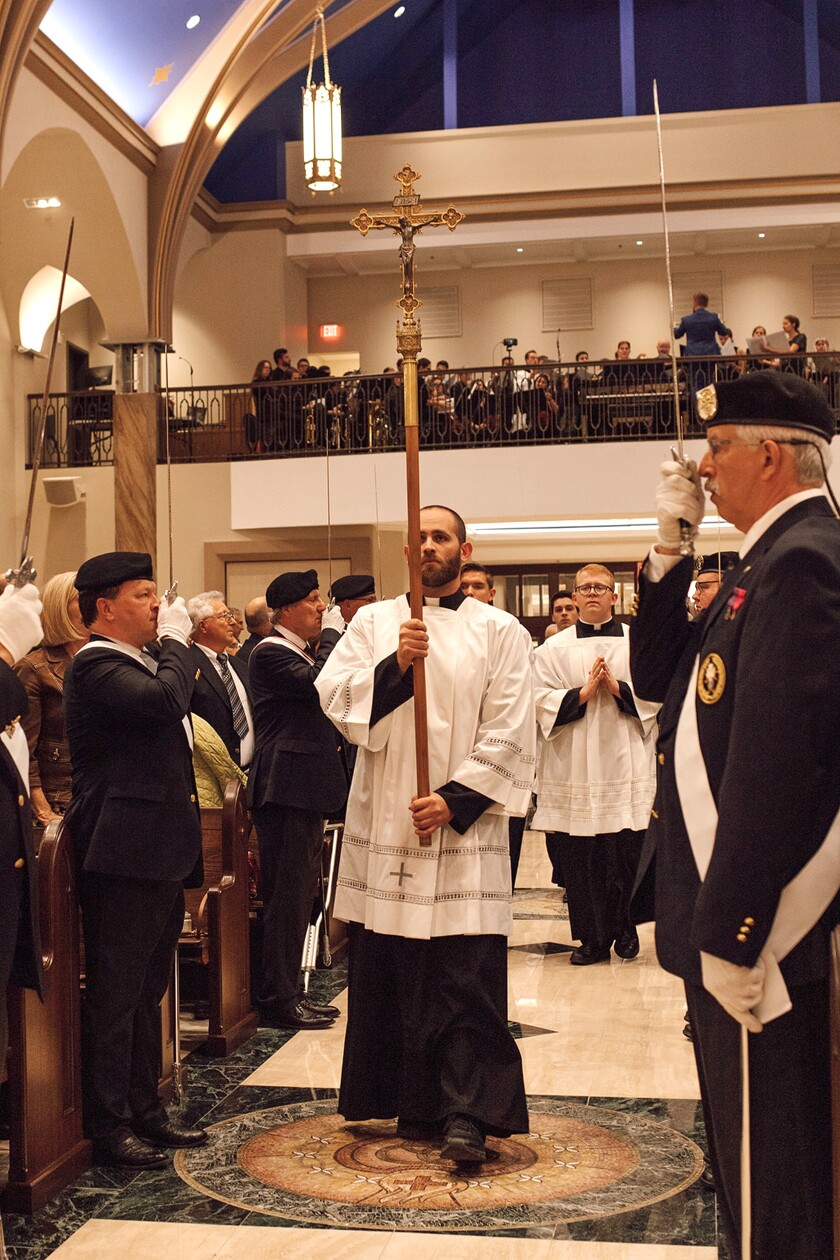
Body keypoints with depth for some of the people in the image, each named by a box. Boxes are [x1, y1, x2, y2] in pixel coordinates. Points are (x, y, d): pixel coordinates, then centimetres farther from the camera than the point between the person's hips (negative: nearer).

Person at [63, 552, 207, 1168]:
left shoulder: (139, 663, 19)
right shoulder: (96, 665, -13)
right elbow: (166, 700, -29)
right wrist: (176, 637, -12)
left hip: (161, 854, 10)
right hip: (125, 853, -10)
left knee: (148, 991, 16)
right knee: (115, 994, -2)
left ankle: (145, 1110, 26)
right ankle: (108, 1125, 7)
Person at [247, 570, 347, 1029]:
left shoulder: (301, 652, 20)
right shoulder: (270, 653, -11)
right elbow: (318, 683, -25)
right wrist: (332, 632, -14)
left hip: (308, 787, 11)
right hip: (286, 787, -10)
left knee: (300, 892, 14)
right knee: (286, 893, -6)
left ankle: (290, 991, 23)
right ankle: (280, 998, 0)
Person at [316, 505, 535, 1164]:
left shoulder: (498, 632, 4)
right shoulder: (374, 622, 11)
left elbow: (509, 735, -3)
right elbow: (332, 697, 0)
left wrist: (455, 800, -12)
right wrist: (393, 665, -14)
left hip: (462, 823, -3)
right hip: (384, 823, 3)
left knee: (467, 979, -6)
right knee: (389, 973, 7)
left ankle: (467, 1113, -2)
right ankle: (415, 1103, 19)